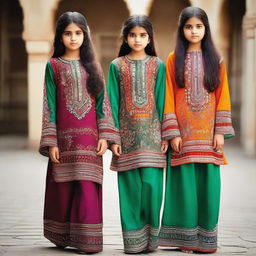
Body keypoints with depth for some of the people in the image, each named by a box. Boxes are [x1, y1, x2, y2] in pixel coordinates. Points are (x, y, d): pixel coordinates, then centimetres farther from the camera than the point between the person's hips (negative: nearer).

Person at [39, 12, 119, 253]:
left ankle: (87, 239, 1)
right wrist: (51, 142, -6)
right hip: (64, 137, -1)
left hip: (89, 138, 2)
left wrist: (104, 134, -2)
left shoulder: (92, 66, 11)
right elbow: (49, 104, 1)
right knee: (64, 188, 2)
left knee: (88, 188, -4)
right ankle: (63, 237, 16)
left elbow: (102, 101, 8)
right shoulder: (53, 65, 5)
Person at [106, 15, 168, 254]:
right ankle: (133, 239, 8)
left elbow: (161, 100, 5)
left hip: (151, 133, 0)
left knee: (151, 183, -5)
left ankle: (151, 237, 8)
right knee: (130, 185, 0)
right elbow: (113, 102, 3)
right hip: (127, 133, 0)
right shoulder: (117, 65, 5)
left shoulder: (157, 65, 6)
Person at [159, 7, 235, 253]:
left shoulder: (215, 60, 7)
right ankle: (185, 237, 7)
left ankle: (206, 238, 10)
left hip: (207, 133, 2)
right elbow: (169, 98, -2)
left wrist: (220, 130, -3)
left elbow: (223, 96, 5)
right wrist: (172, 132, -9)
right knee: (185, 184, -1)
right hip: (183, 133, -2)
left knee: (207, 183, 2)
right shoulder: (174, 59, 2)